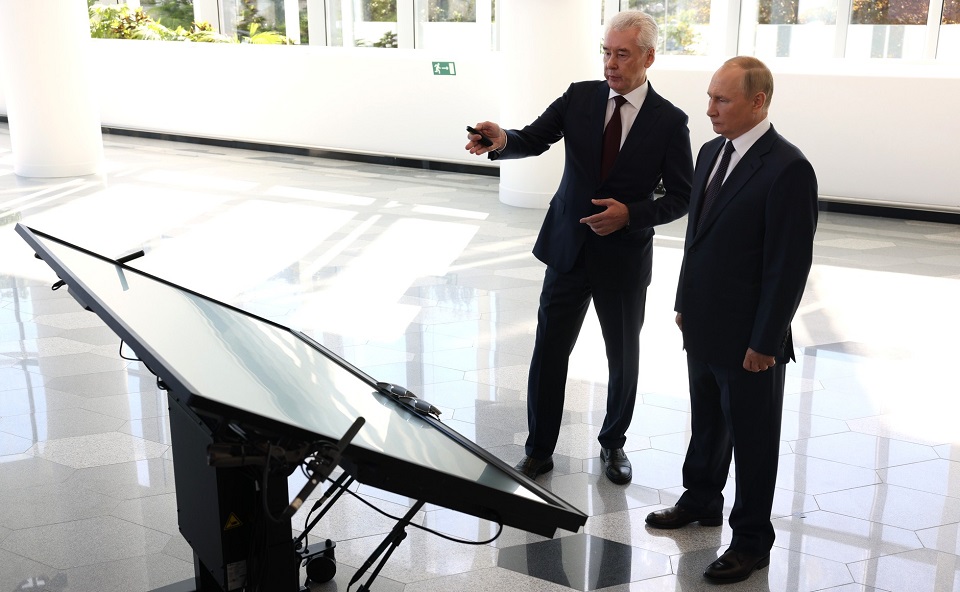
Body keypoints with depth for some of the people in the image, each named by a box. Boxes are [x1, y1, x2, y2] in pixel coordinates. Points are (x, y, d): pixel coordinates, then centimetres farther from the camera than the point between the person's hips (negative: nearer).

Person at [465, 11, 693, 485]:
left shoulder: (669, 121, -7)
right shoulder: (579, 97, -1)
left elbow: (681, 196, -5)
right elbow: (534, 139, -9)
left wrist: (630, 214, -20)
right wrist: (502, 141, -31)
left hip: (624, 259, -1)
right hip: (568, 250, 2)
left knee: (623, 358, 14)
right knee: (548, 352, 5)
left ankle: (613, 443, 37)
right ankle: (539, 450, 21)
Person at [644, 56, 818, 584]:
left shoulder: (787, 169, -19)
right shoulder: (711, 152, 7)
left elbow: (789, 264, -19)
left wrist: (765, 342, -17)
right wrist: (685, 304, 14)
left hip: (749, 341, -7)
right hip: (703, 328, 7)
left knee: (753, 441, 9)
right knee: (706, 423, 23)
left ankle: (752, 541, 24)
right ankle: (700, 501, 43)